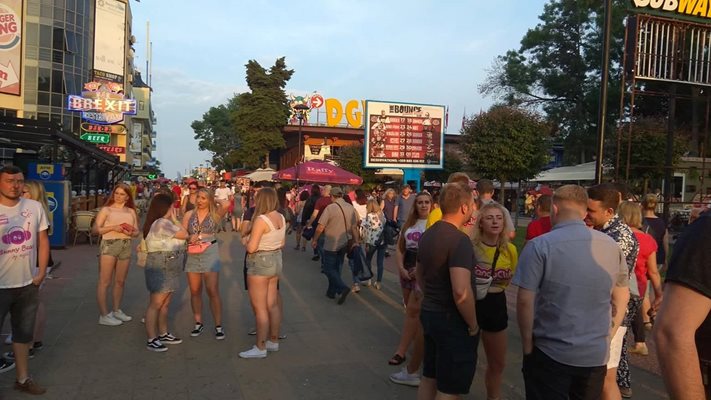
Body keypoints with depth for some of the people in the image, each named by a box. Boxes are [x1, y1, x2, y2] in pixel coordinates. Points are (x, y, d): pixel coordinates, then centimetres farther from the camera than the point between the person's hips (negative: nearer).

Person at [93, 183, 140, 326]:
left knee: (120, 281, 12)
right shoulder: (106, 209, 4)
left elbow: (137, 231, 13)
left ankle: (117, 310, 24)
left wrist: (131, 233, -9)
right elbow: (96, 228, -3)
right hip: (109, 245, -4)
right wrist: (113, 227, -16)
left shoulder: (131, 211, 15)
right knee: (105, 281, -5)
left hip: (125, 246, 5)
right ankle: (104, 315, -1)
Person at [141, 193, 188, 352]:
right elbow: (184, 234, -12)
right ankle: (151, 340, 1)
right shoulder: (163, 223, -17)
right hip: (160, 267, -11)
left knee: (165, 304, 16)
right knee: (156, 304, -5)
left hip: (168, 267, 11)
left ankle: (163, 334, 26)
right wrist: (174, 218, -1)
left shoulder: (162, 222, 17)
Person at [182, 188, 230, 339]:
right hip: (192, 255, 3)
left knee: (213, 291, -5)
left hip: (210, 254, -3)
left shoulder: (215, 214, 0)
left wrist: (215, 202, 0)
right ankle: (198, 323, 22)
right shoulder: (189, 215, 9)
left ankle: (218, 325, 3)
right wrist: (190, 238, -11)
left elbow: (226, 204, -20)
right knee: (195, 291, 9)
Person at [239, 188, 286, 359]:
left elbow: (251, 248, -20)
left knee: (259, 308, 1)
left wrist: (244, 241, -1)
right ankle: (273, 341, 28)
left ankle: (260, 348, 9)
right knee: (272, 304, 17)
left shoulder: (261, 219, -21)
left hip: (260, 263, -8)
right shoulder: (281, 217, 3)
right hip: (276, 260, 8)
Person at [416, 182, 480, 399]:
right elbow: (461, 291, -31)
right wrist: (473, 324, -17)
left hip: (429, 313, 9)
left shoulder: (428, 234, 6)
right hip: (452, 319, -8)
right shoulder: (460, 239, -22)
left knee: (429, 377, 21)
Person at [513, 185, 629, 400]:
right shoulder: (611, 245, 1)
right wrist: (606, 337, 17)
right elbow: (622, 297, 9)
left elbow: (525, 301, -15)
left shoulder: (539, 246, -14)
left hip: (550, 353, -4)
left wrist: (527, 344, -4)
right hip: (596, 354, 5)